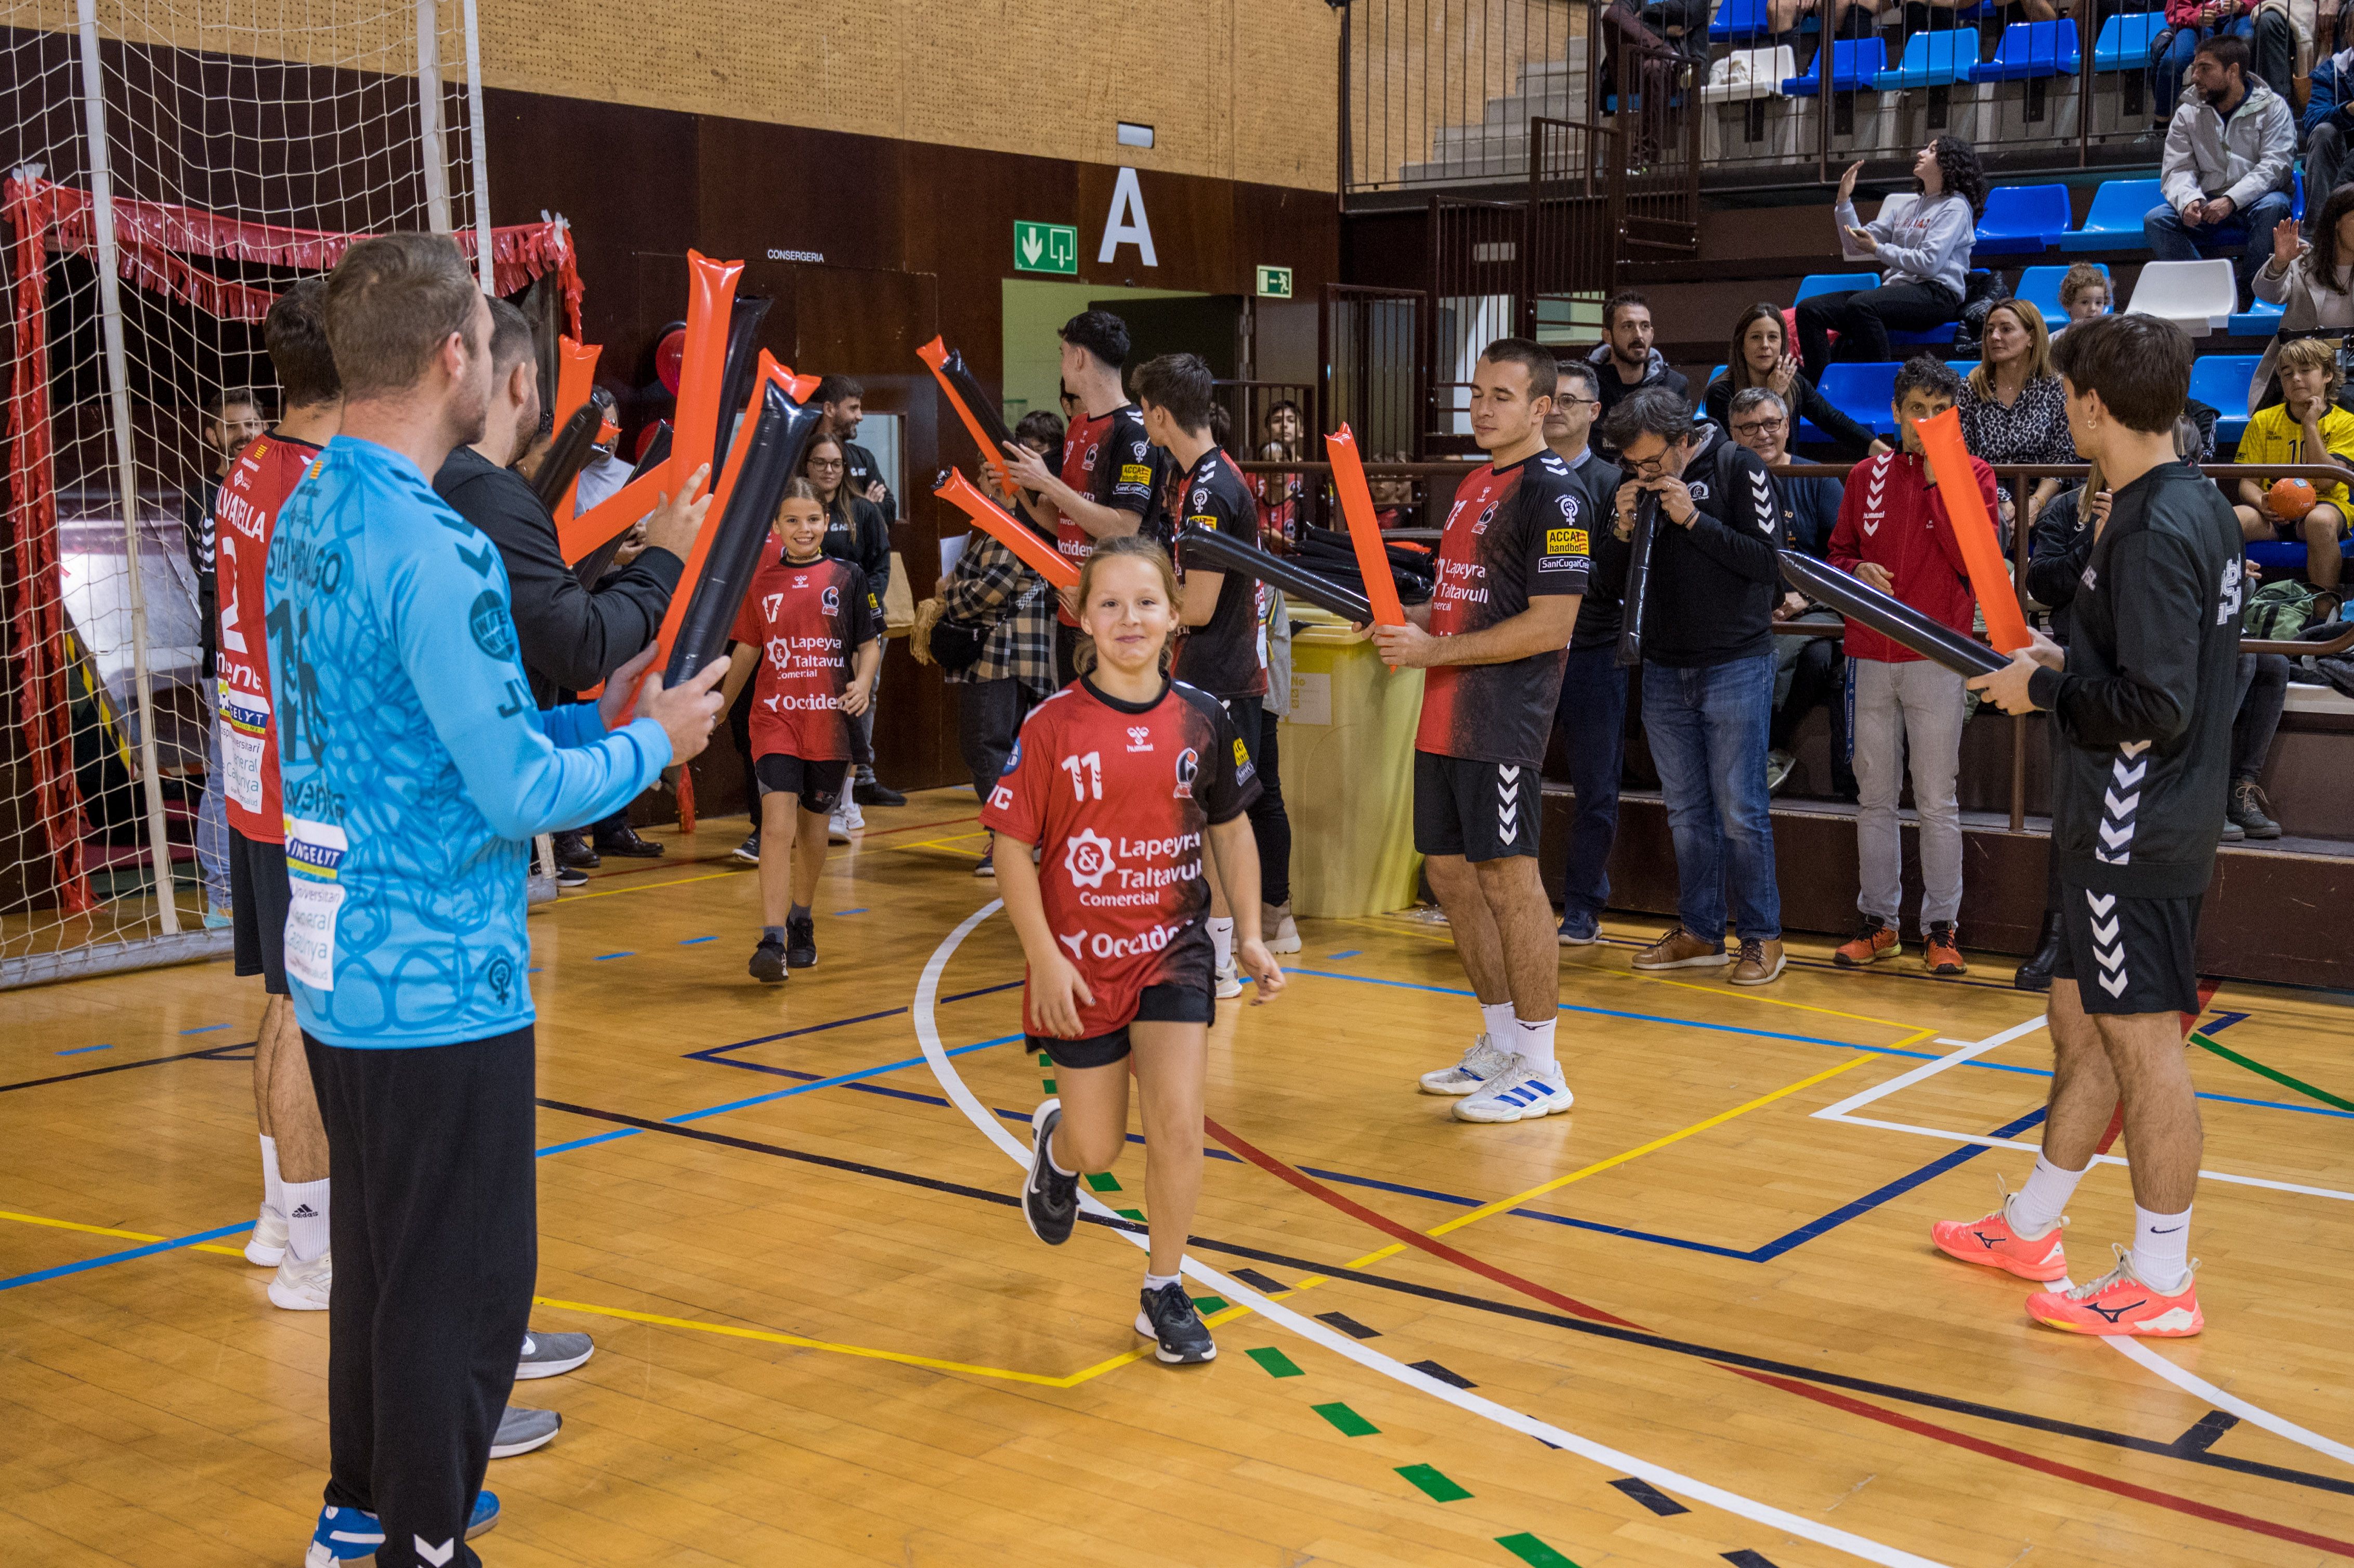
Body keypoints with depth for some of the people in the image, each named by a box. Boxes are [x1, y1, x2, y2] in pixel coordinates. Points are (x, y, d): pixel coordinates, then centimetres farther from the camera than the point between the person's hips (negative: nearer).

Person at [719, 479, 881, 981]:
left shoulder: (847, 578, 1)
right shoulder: (761, 582, 4)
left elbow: (870, 643, 5)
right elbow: (746, 649, 15)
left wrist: (863, 683, -14)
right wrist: (719, 707, 21)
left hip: (829, 721, 1)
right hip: (775, 718, -1)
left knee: (813, 828, 13)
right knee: (778, 825, -14)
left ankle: (801, 920, 35)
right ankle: (772, 940, -17)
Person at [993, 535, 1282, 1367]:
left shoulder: (1202, 720, -3)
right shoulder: (1052, 726, -12)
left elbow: (1231, 831, 8)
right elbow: (1013, 846, -9)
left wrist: (1250, 937, 4)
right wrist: (1044, 957, -14)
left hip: (1172, 952, 2)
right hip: (1080, 963, -1)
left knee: (1178, 1125, -9)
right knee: (1099, 1148, 8)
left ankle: (1164, 1294, 10)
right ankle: (1055, 1143, 47)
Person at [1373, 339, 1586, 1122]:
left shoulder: (1554, 493, -12)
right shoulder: (1472, 484, 17)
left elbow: (1550, 625, -18)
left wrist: (1433, 650, -17)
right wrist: (1409, 620, 6)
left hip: (1504, 719, -9)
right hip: (1447, 714, 10)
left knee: (1508, 876, -5)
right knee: (1449, 869, 14)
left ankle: (1542, 1070, 5)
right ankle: (1500, 1043, 28)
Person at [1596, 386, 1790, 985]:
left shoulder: (1738, 469, -8)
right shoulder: (1634, 484, 6)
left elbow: (1770, 562, -13)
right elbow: (1608, 577, 7)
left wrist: (1694, 519, -19)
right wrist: (1623, 529, -11)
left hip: (1736, 666, -5)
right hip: (1664, 671, 5)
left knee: (1741, 810, -3)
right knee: (1687, 811, 11)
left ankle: (1762, 937, 7)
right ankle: (1700, 933, 20)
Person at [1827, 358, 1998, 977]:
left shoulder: (1972, 474, 0)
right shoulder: (1869, 475, 8)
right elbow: (1840, 551, 15)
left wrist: (1937, 479, -14)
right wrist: (1858, 571, -8)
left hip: (1937, 659, -3)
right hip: (1871, 657, 3)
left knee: (1937, 801, 0)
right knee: (1875, 797, 9)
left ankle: (1941, 927, 8)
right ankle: (1878, 921, 19)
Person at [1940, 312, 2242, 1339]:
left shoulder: (2153, 534, -20)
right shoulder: (2199, 508, 10)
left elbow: (2155, 708, -24)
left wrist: (2044, 690, -11)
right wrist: (2068, 662, 13)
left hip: (2137, 837, -10)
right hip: (2118, 830, 10)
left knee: (2143, 1042, 0)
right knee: (2080, 1025, 18)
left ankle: (2161, 1281, 11)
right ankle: (2031, 1231, 31)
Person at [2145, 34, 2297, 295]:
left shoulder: (2272, 107, 1)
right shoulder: (2188, 114, 10)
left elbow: (2274, 166, -11)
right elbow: (2177, 170, 1)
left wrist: (2231, 201, -27)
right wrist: (2188, 201, -24)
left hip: (2251, 202, -3)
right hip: (2206, 206, 3)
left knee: (2272, 207, -37)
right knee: (2155, 220, -23)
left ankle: (2249, 292, -23)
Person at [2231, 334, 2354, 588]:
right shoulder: (2264, 421, 11)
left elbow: (2326, 481, -10)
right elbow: (2247, 483, 6)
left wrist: (2310, 425, -10)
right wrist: (2262, 504, -18)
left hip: (2324, 504, -2)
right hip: (2273, 512, 2)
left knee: (2320, 521, -39)